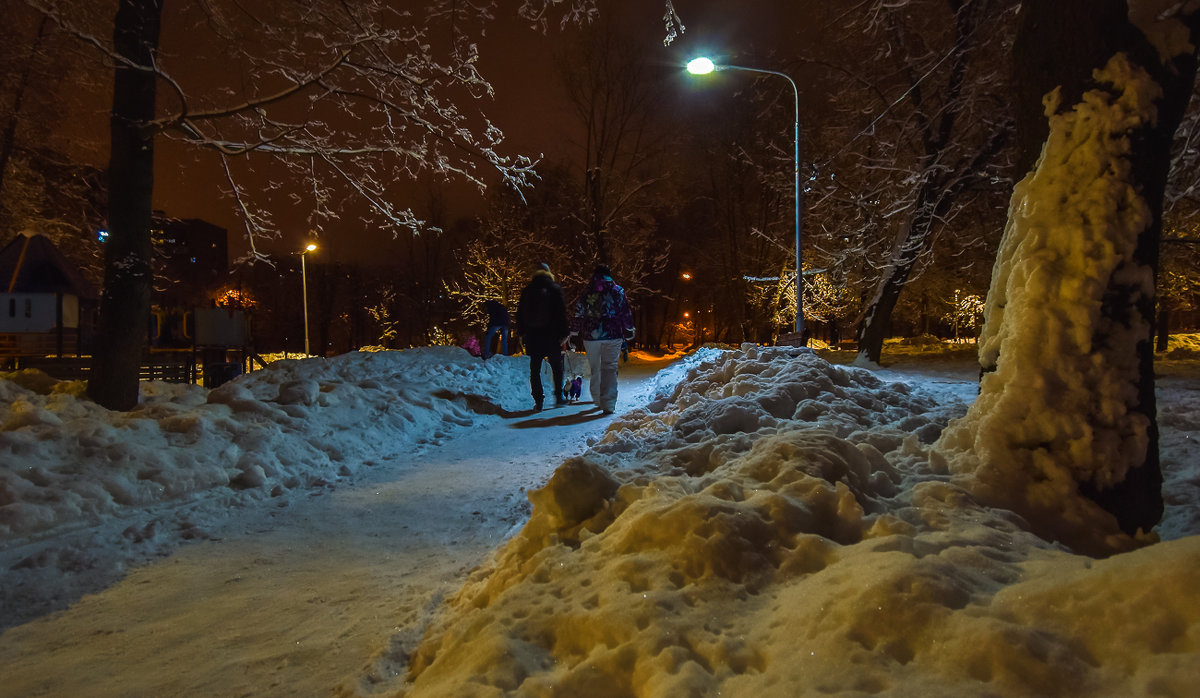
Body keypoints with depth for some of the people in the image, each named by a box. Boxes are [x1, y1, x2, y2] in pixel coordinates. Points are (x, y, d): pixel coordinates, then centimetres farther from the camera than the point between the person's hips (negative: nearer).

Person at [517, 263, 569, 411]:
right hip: (551, 336, -2)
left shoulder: (527, 290, 5)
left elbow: (520, 313, 7)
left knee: (535, 369, 6)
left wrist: (521, 333, 13)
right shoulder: (555, 289, -2)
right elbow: (562, 313, -5)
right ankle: (558, 396, 12)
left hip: (532, 336, 2)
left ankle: (538, 400, 2)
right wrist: (563, 334, -2)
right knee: (556, 366, 12)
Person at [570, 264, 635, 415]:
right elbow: (626, 313, 4)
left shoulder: (587, 292, 5)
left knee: (595, 368, 16)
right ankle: (608, 404, -11)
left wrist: (573, 332, 12)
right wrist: (629, 333, 14)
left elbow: (578, 313, 4)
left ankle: (598, 400, 24)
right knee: (610, 368, -1)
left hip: (591, 335, 1)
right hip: (613, 335, -1)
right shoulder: (618, 291, 3)